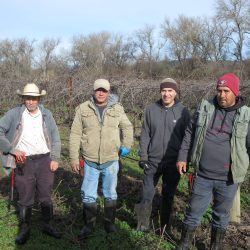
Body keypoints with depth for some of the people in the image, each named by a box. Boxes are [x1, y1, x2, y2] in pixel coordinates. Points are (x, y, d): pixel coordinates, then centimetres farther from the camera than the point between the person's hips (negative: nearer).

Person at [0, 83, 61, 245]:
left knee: (46, 196, 12)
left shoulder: (46, 114, 5)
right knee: (25, 199, 9)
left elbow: (55, 138, 6)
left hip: (45, 160, 2)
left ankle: (48, 226, 29)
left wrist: (55, 159, 0)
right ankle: (25, 230, 26)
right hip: (24, 162, -1)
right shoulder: (14, 114, -2)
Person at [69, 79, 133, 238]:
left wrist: (127, 145, -4)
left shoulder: (117, 109, -1)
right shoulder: (83, 109, -3)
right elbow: (75, 134, 0)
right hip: (90, 161, 0)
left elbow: (127, 127, 11)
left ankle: (109, 222, 33)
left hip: (111, 161, 0)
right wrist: (74, 158, -2)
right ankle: (89, 225, 28)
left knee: (110, 194, 14)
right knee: (88, 195, 10)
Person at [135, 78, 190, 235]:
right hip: (153, 161, 1)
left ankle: (165, 227, 31)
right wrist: (143, 156, -1)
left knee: (168, 196, 13)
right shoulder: (151, 110, -2)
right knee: (147, 194, 6)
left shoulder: (183, 112, -5)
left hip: (173, 162, 0)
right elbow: (145, 135, 3)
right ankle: (143, 223, 27)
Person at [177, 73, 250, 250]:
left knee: (222, 215, 17)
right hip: (203, 176, 1)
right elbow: (190, 134, 7)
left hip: (228, 179, -1)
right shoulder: (205, 108, -1)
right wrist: (182, 157, 5)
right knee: (194, 212, 14)